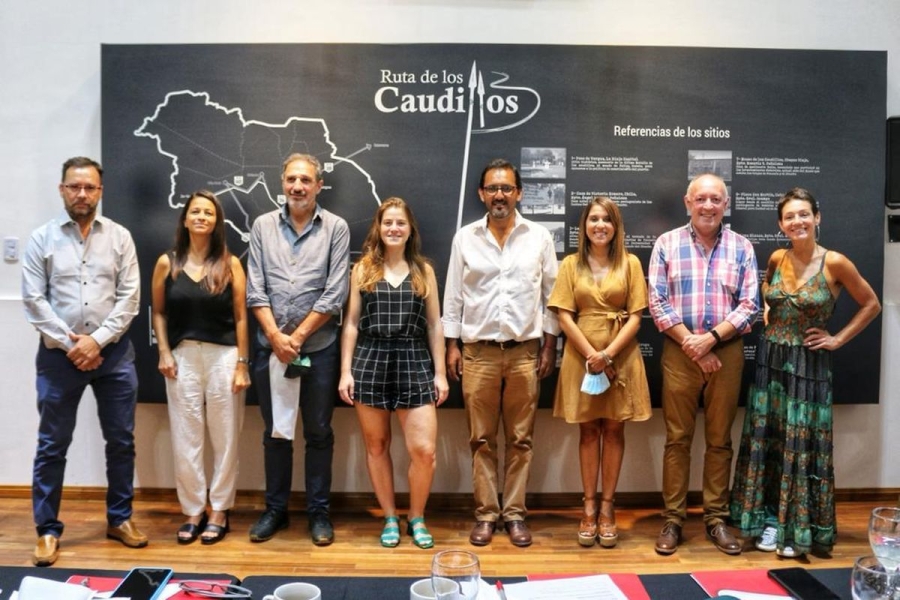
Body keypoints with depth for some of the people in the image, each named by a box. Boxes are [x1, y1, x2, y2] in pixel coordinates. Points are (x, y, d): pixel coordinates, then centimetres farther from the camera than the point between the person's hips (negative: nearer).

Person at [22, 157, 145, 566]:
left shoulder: (119, 237, 2)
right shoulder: (42, 238, 0)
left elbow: (129, 297, -3)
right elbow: (33, 300, -4)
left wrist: (97, 340, -11)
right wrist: (69, 344, -11)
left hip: (113, 352, 1)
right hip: (59, 355, -1)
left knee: (121, 440, 8)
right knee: (52, 446, 6)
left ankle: (119, 518, 24)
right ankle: (48, 530, 19)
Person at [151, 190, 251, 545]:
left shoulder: (230, 265, 0)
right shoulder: (167, 263, 5)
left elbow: (240, 317, -1)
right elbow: (158, 312, 11)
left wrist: (242, 364, -5)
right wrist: (164, 352, -1)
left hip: (223, 357, -1)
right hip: (183, 357, 2)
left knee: (224, 438, 5)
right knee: (185, 439, 6)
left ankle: (219, 512, 18)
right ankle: (193, 512, 20)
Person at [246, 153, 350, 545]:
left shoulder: (336, 228, -2)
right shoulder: (263, 226, 4)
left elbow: (335, 293, -8)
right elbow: (255, 290, 0)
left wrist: (298, 336, -10)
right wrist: (277, 337, -10)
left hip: (319, 347, -2)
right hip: (270, 346, 2)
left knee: (318, 433, 8)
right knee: (275, 431, 12)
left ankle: (318, 511, 21)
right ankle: (275, 509, 26)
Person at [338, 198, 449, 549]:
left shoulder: (423, 270, 10)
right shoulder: (363, 269, 7)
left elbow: (434, 325, 9)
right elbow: (351, 323, 6)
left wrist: (440, 372, 3)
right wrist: (345, 371, -1)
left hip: (413, 361, 0)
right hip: (370, 361, 0)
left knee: (424, 450, -6)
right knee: (376, 446, 8)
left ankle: (416, 517, 17)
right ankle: (390, 518, 25)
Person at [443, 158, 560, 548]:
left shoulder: (539, 237, 2)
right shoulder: (465, 238, 3)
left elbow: (551, 295, 5)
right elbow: (453, 296, 5)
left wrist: (549, 346, 2)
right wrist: (451, 346, 1)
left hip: (524, 351, 0)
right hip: (478, 351, 0)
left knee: (520, 439, 7)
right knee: (482, 439, 6)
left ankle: (515, 513, 19)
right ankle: (486, 513, 17)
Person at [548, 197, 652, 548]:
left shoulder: (630, 263, 3)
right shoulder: (571, 264, 4)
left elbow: (635, 317, -2)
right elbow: (564, 317, -1)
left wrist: (608, 353, -13)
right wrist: (591, 355, -11)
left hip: (621, 356, 0)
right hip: (581, 356, 0)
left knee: (614, 429, 5)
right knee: (588, 430, 6)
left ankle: (607, 506, 15)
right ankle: (589, 507, 14)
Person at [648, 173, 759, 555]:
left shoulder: (741, 247, 6)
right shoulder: (667, 243, 2)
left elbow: (749, 305, 0)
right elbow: (657, 302, -4)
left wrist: (711, 338, -13)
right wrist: (691, 344, -10)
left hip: (726, 352, 1)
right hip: (679, 352, -1)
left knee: (720, 440, 9)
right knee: (677, 438, 4)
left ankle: (716, 518, 20)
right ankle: (673, 519, 13)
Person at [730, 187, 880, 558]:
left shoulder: (835, 263, -10)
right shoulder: (776, 259, 2)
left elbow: (871, 305, 2)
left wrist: (838, 339, -3)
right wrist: (769, 321, 7)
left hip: (808, 365, -4)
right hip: (770, 361, 4)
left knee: (803, 447, 3)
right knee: (766, 442, 8)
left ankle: (799, 529, 18)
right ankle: (771, 519, 21)